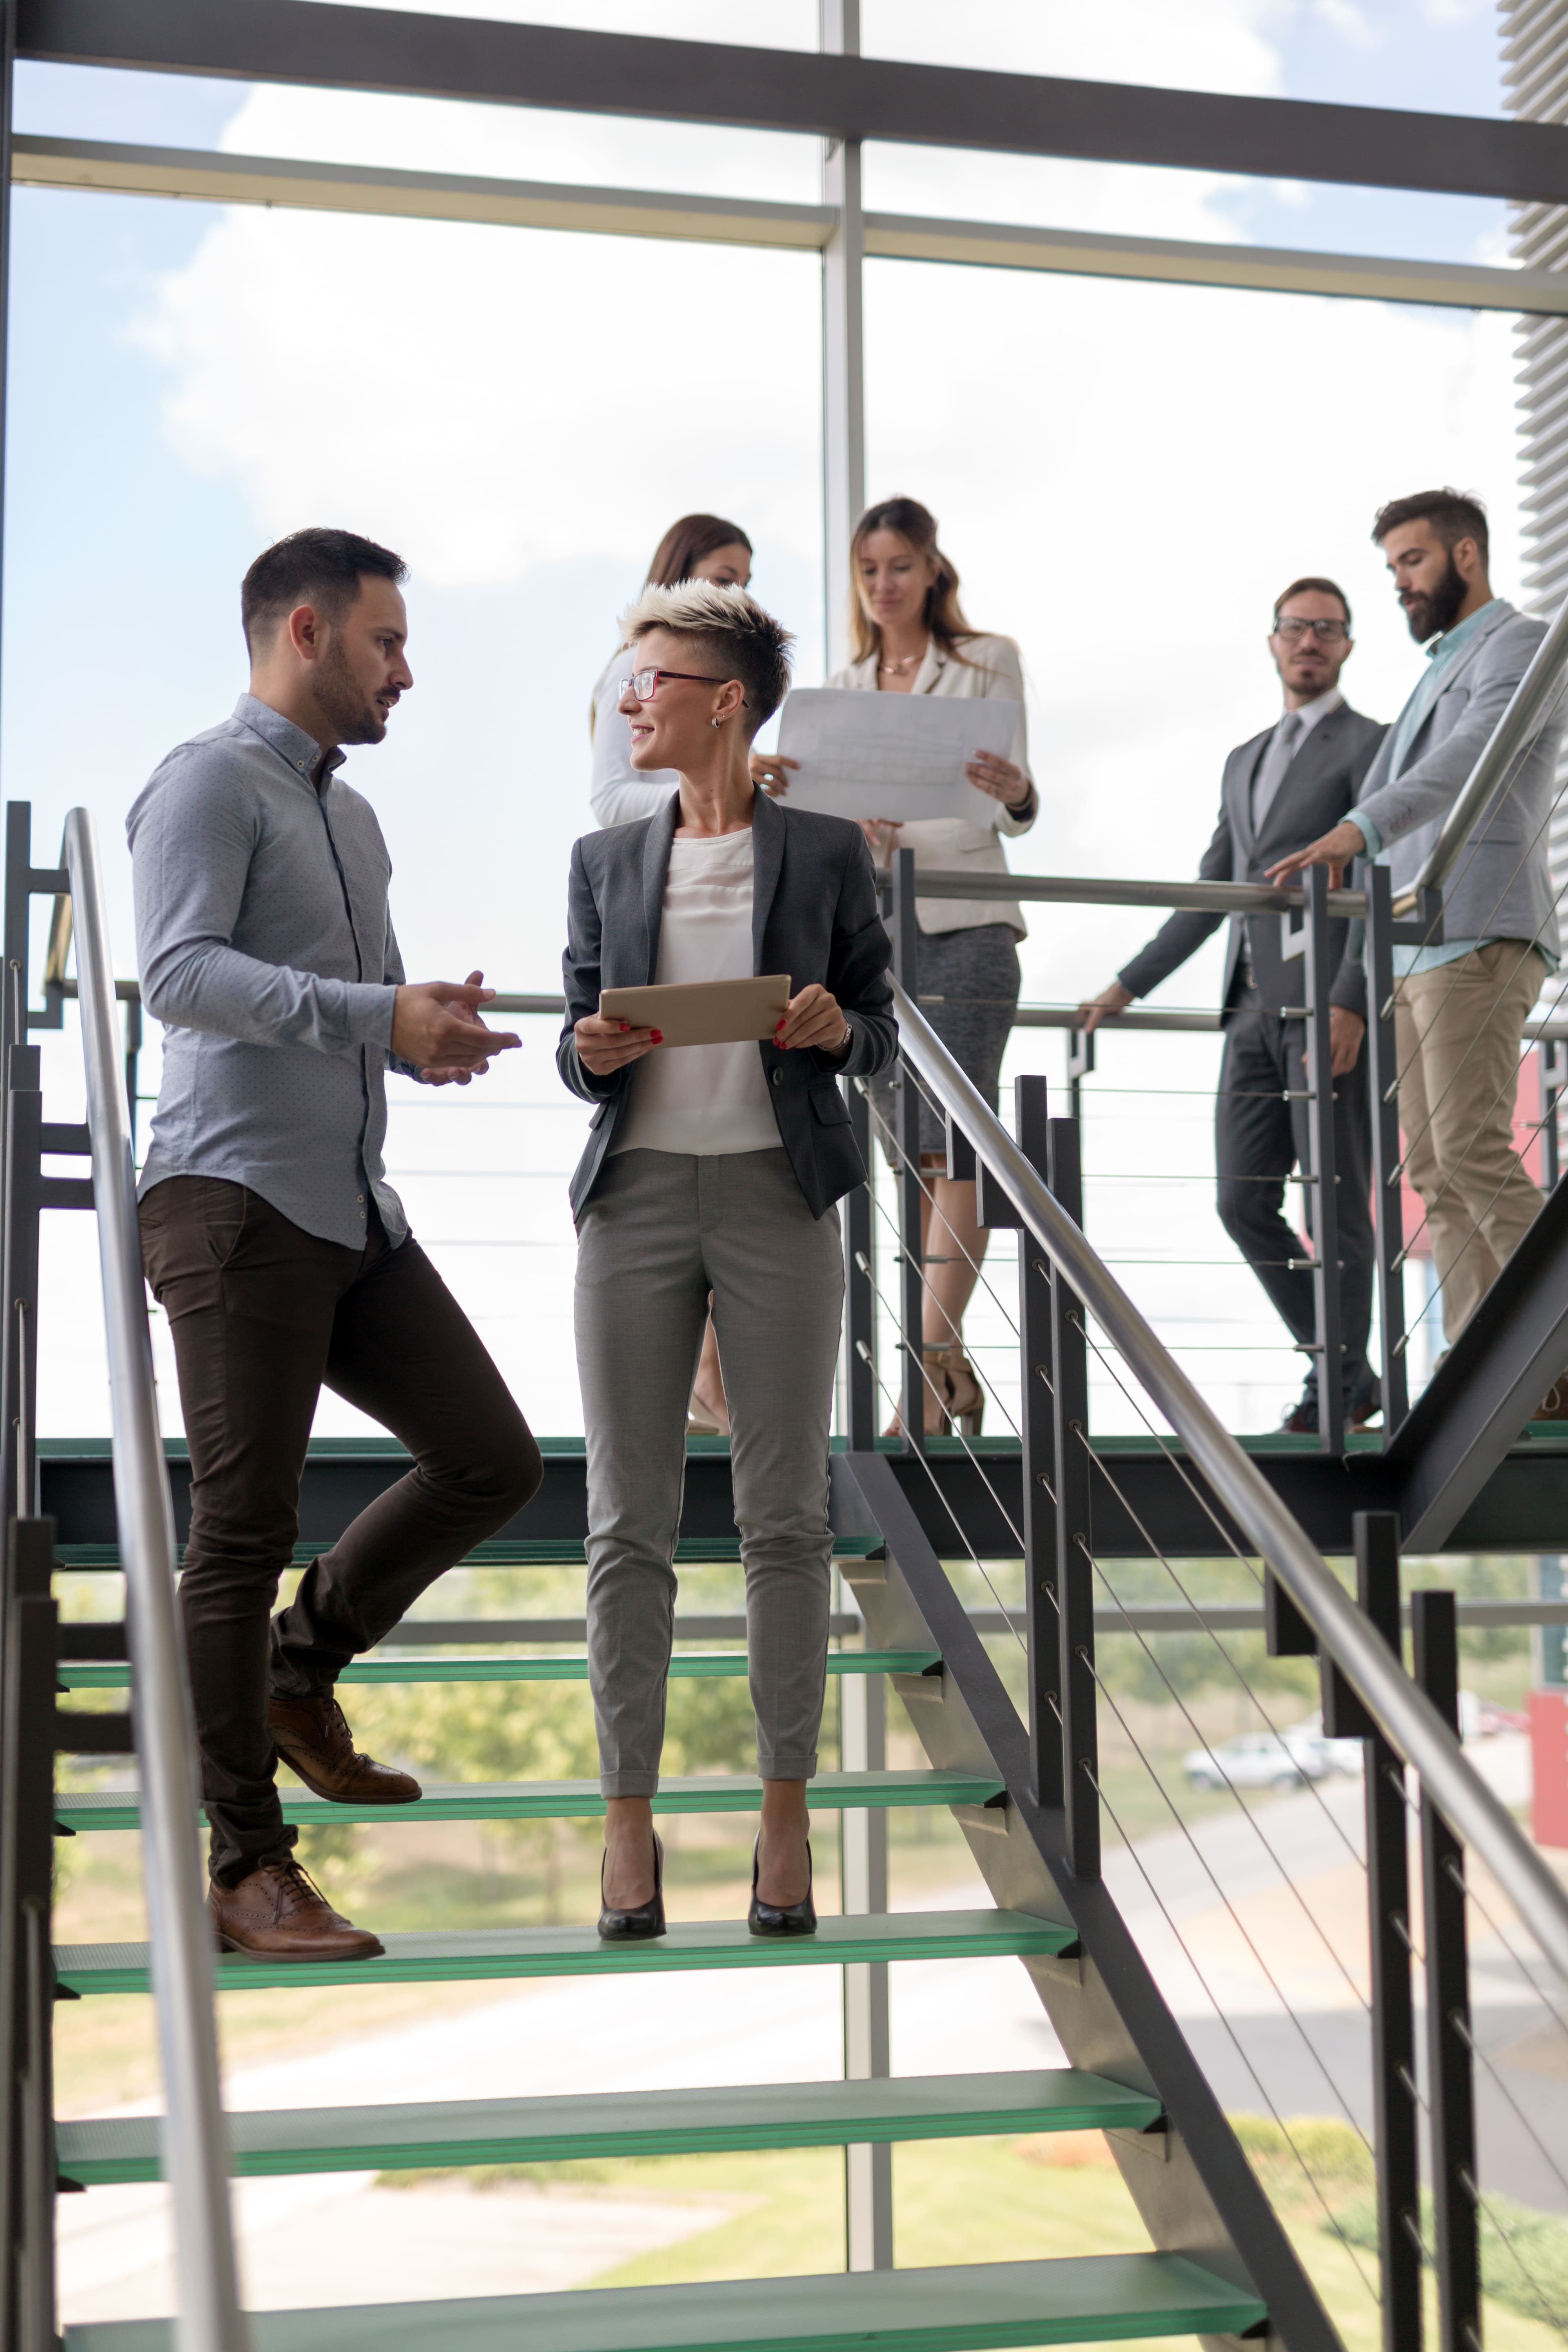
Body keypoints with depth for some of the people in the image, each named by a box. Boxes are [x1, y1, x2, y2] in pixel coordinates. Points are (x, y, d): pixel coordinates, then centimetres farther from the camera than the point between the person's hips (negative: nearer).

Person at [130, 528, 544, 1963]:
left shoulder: (352, 816, 24)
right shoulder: (210, 783, -5)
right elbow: (181, 975, -19)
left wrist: (432, 1027, 9)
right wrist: (375, 1013, -26)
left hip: (355, 1207, 9)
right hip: (236, 1200, -9)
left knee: (492, 1461, 6)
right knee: (245, 1528, -5)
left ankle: (300, 1669, 25)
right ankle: (248, 1868, 3)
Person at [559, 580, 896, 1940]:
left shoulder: (826, 853, 5)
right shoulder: (607, 861, 12)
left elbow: (880, 1038, 9)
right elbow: (581, 1043, 14)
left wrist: (837, 1028, -13)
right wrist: (594, 1053, -9)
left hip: (780, 1198, -2)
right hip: (637, 1197, 2)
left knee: (786, 1519, 2)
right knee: (629, 1522, 2)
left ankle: (787, 1815, 12)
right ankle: (629, 1816, 11)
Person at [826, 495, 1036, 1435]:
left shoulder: (987, 660, 6)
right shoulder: (843, 687, 18)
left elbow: (1018, 814, 0)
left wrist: (1014, 792, -24)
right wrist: (855, 833, -8)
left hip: (964, 924, -5)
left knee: (954, 1145, -13)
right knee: (912, 1154, 4)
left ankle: (934, 1358, -18)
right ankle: (948, 1361, 8)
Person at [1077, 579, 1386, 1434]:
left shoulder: (1372, 745, 1)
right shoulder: (1244, 761, 23)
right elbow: (1209, 892, 26)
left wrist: (1352, 1003, -20)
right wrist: (1128, 987, 22)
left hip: (1330, 1007, -7)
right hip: (1254, 1010, 7)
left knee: (1337, 1203, -3)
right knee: (1244, 1203, 3)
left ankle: (1337, 1387, 6)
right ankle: (1343, 1367, 14)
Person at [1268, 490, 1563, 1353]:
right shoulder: (1437, 672, 28)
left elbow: (1470, 756, -20)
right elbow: (1384, 796, 31)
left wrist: (1357, 830, -36)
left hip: (1481, 940, -9)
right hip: (1415, 951, 9)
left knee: (1472, 1151, -18)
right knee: (1433, 1169, 1)